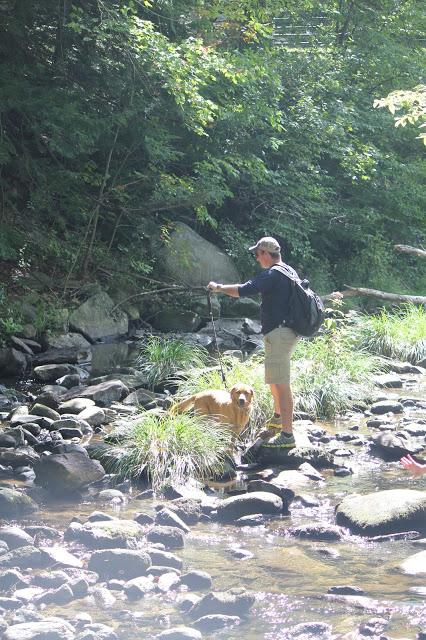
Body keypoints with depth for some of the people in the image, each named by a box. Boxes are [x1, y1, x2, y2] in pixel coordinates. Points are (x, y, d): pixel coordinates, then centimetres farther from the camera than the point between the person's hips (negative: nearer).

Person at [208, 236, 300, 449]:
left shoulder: (272, 275, -17)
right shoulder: (290, 272, 13)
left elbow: (243, 290, -23)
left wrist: (219, 287, -10)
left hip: (278, 333, -10)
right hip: (288, 330, 10)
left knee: (281, 384, -11)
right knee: (275, 379, 26)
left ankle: (287, 435, -13)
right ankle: (278, 418, 43)